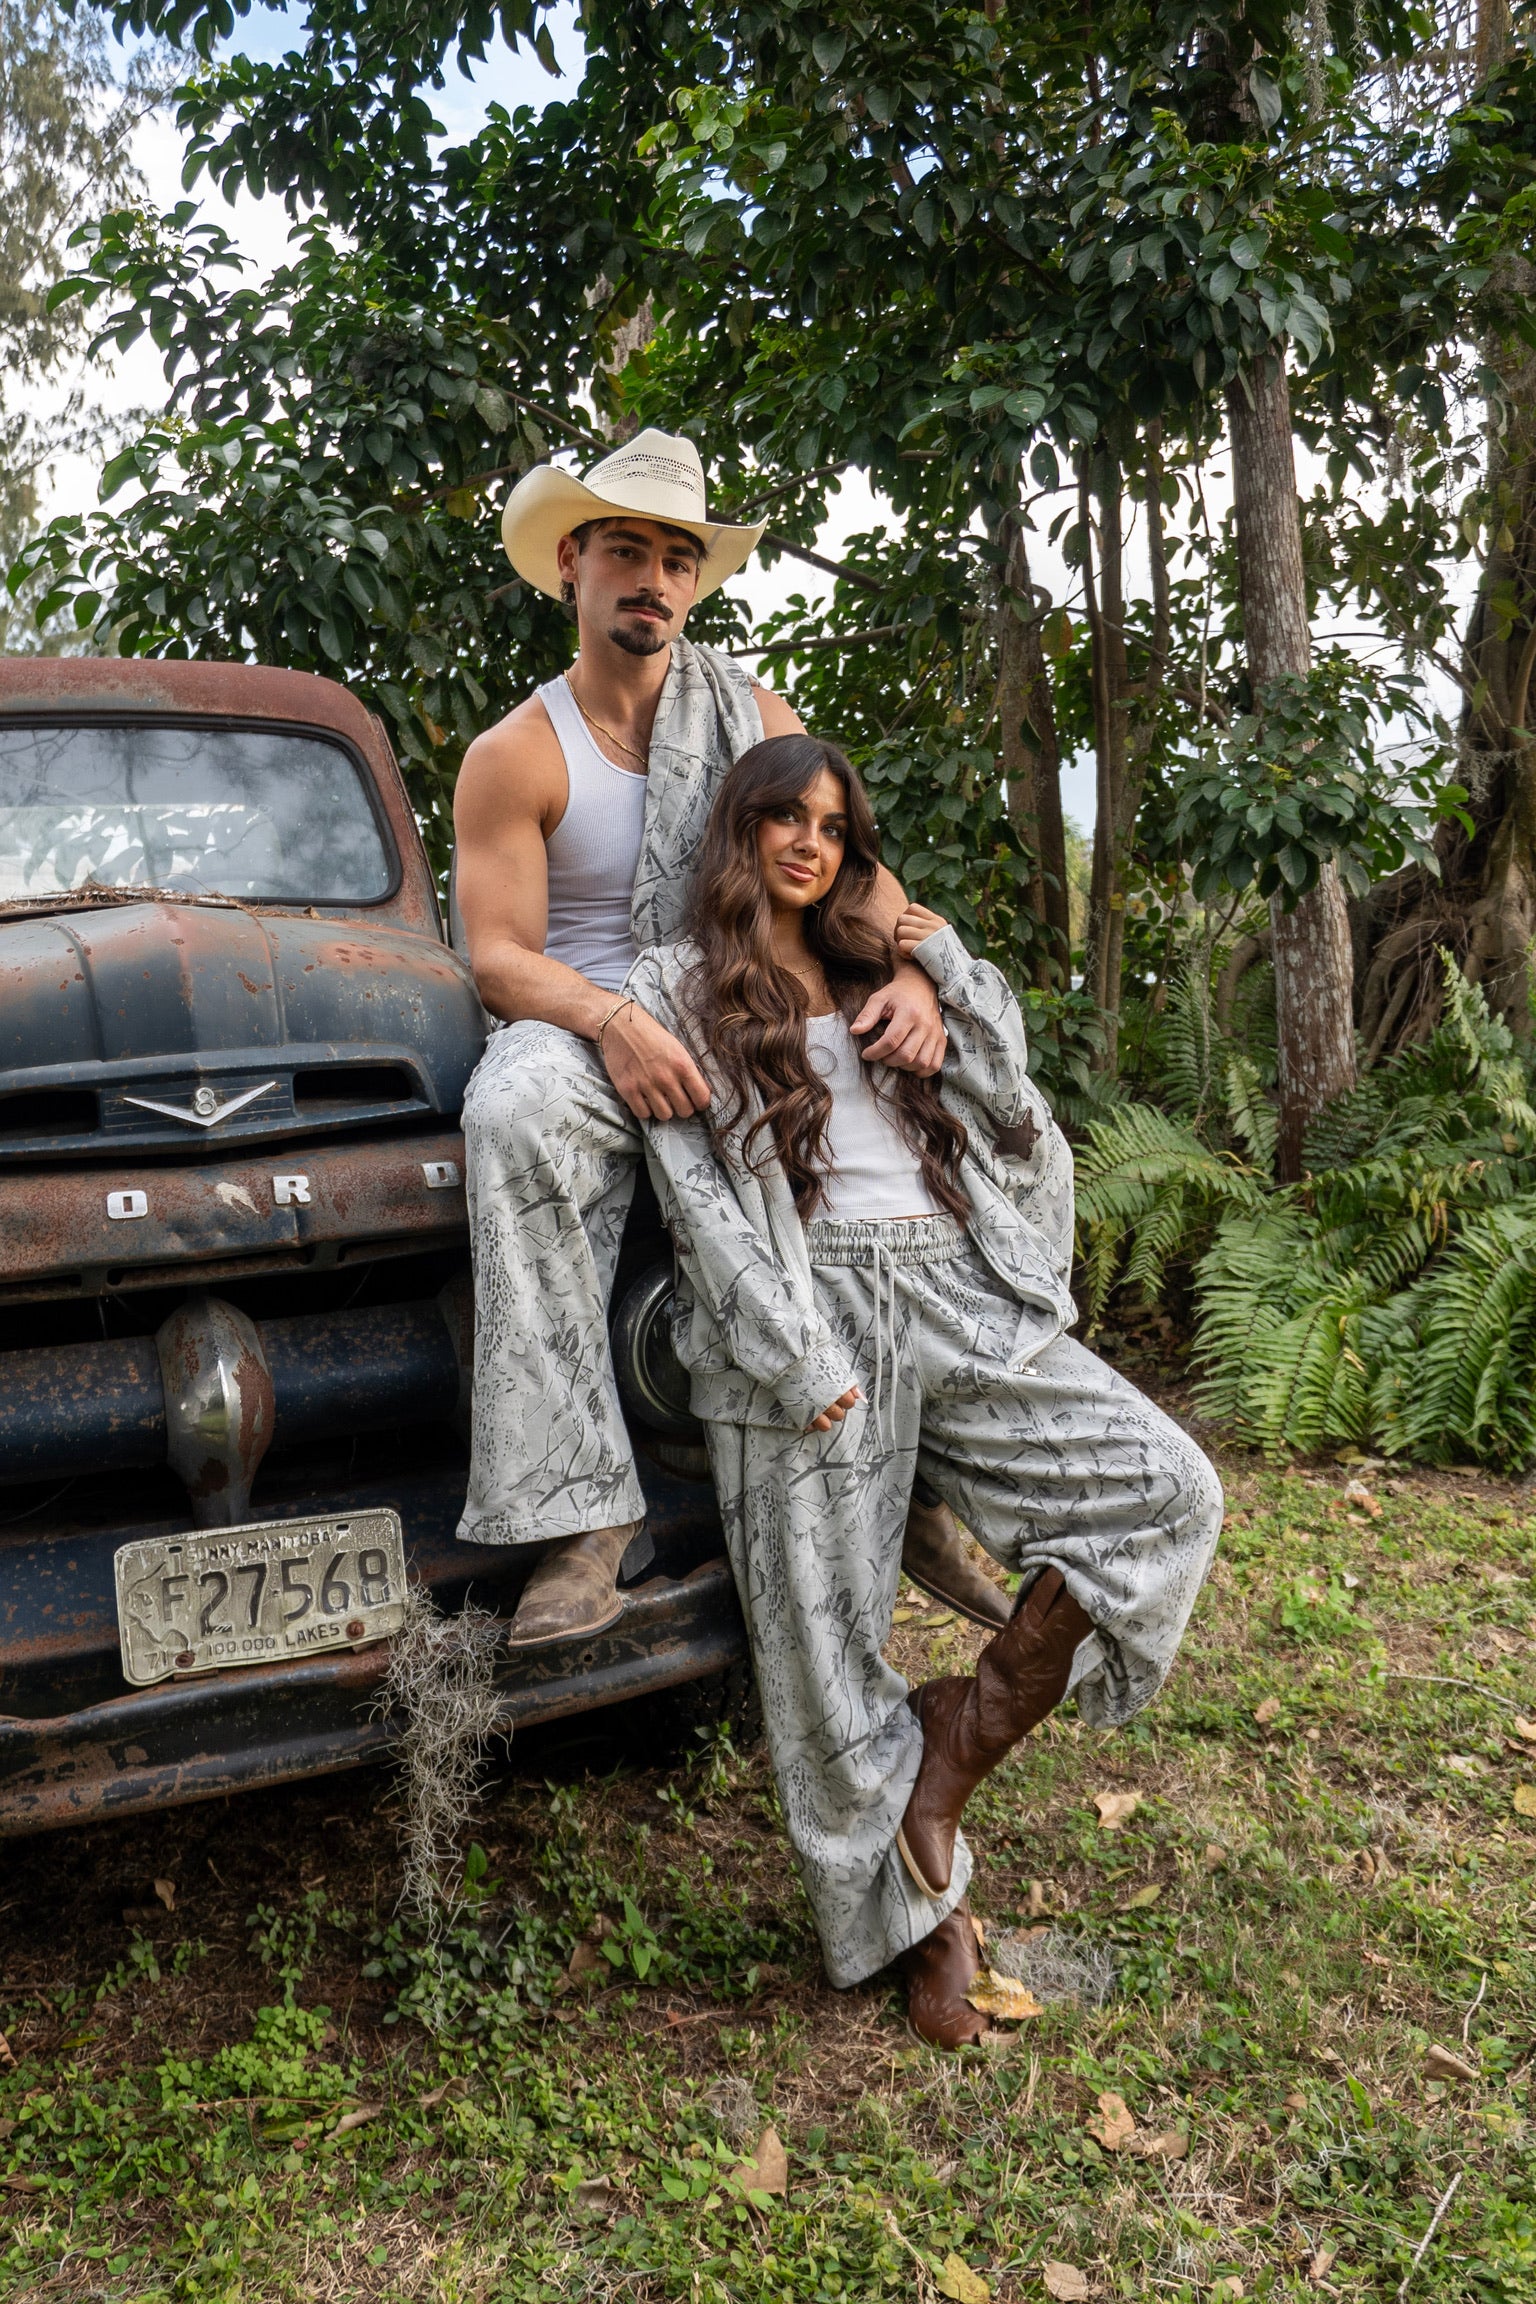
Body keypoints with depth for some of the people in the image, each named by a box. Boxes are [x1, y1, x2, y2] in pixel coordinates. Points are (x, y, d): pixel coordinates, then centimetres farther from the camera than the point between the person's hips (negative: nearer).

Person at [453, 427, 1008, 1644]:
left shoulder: (755, 713, 14)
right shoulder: (514, 757, 3)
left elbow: (856, 866, 7)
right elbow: (501, 957, -6)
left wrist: (909, 972, -15)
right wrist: (612, 1021, -28)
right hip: (586, 1027, -3)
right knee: (517, 1114, -38)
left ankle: (921, 1489, -3)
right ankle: (583, 1516, -37)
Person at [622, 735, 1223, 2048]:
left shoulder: (880, 971, 22)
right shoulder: (676, 991, 7)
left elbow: (1014, 1116, 13)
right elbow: (697, 1197, -5)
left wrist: (955, 973, 6)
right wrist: (795, 1358, -14)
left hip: (953, 1297, 5)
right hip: (810, 1320, -4)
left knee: (1168, 1489, -10)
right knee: (831, 1643, 0)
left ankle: (959, 1746, 2)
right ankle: (928, 1918, 20)